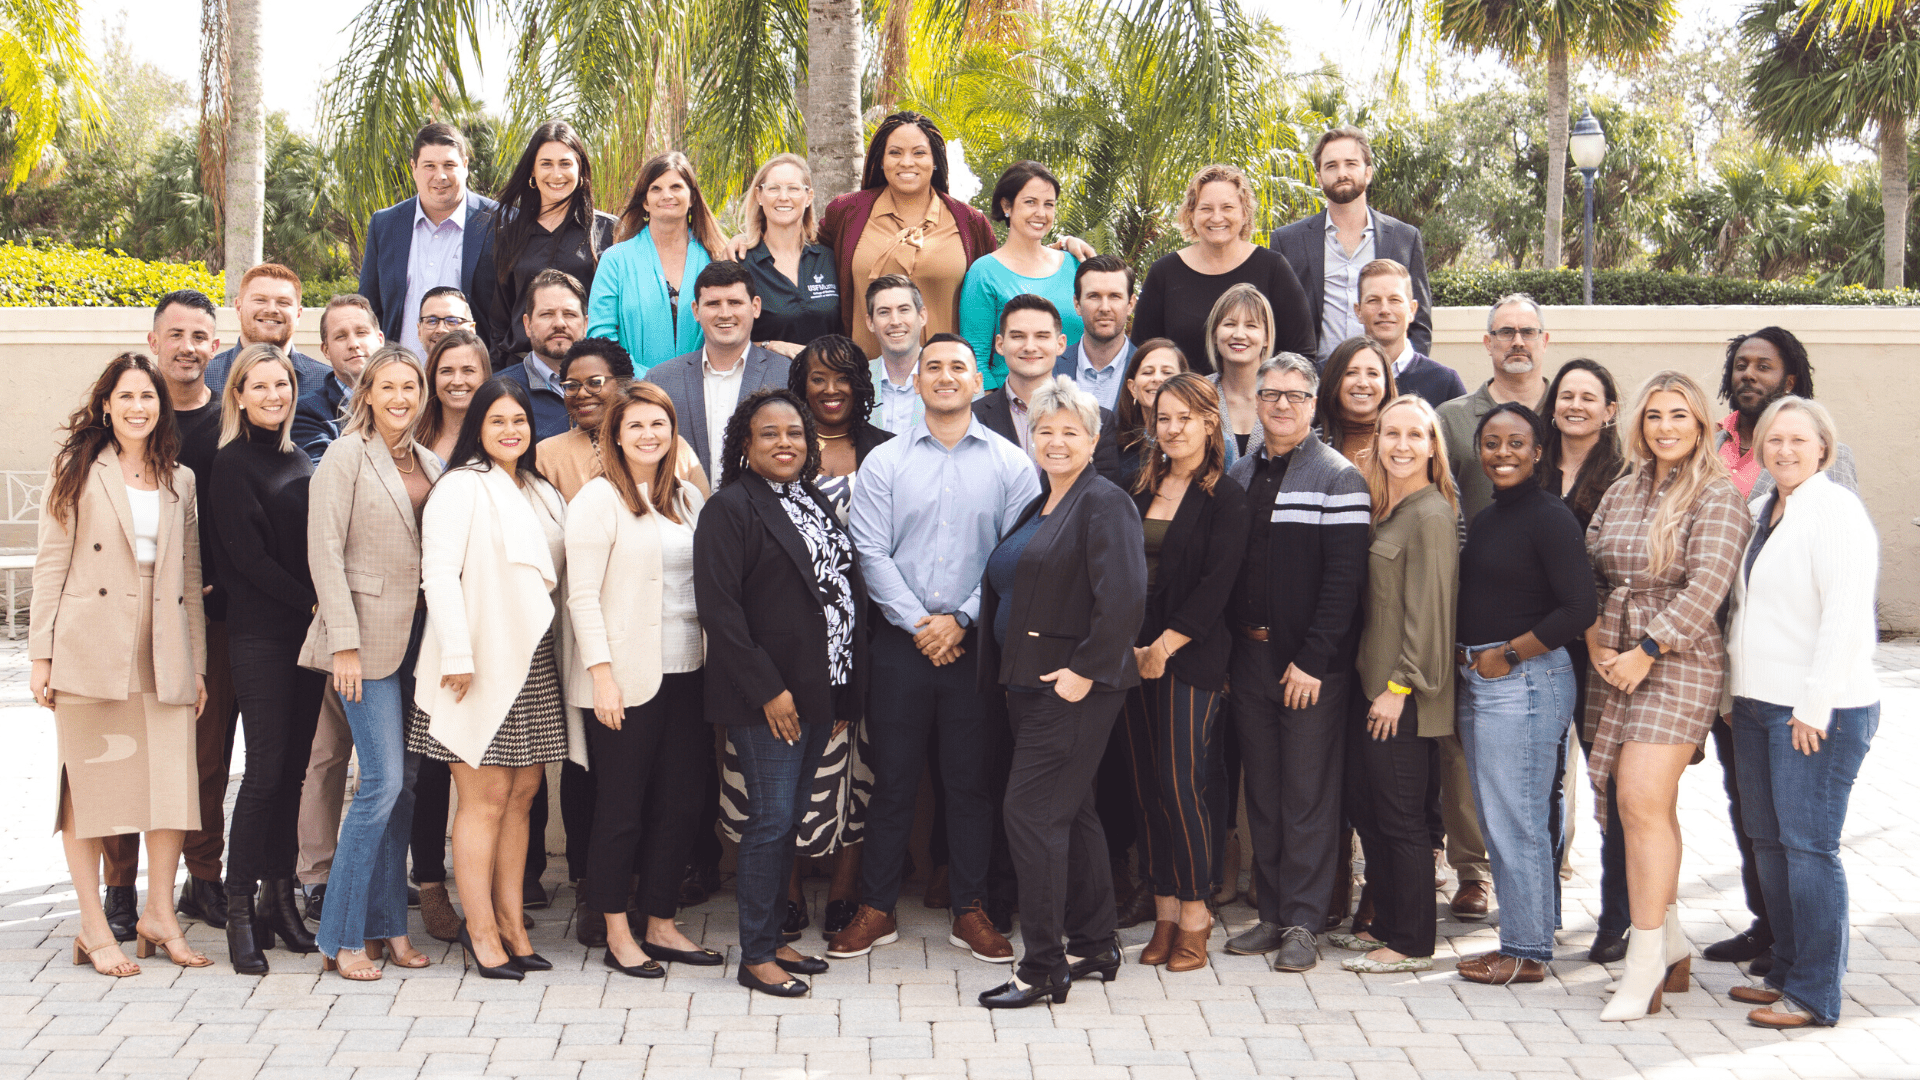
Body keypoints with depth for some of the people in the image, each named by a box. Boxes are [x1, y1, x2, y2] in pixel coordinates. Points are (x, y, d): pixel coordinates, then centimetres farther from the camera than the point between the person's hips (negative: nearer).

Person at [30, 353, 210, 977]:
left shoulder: (180, 480, 14)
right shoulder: (78, 471, 4)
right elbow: (51, 563, 1)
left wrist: (197, 662, 10)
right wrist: (41, 654, -5)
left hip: (163, 653, 3)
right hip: (90, 652, -3)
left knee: (174, 781, -1)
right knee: (88, 785, 1)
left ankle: (160, 914, 13)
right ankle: (94, 929, 9)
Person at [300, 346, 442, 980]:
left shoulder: (429, 463, 14)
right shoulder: (346, 455, -5)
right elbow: (325, 551, -10)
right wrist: (344, 642, -16)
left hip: (417, 635, 6)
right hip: (369, 634, -6)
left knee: (404, 783, 7)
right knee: (384, 780, -10)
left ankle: (386, 925, 15)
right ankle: (341, 936, 0)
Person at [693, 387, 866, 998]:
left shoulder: (816, 505, 15)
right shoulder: (730, 508, -9)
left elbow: (847, 592, 17)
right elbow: (718, 607, -15)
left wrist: (845, 693, 11)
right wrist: (767, 690, -17)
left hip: (818, 691, 7)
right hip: (766, 699, -7)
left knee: (791, 817, 12)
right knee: (771, 819, -5)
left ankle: (773, 938, 22)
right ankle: (755, 956, 5)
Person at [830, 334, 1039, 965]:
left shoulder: (1010, 464, 3)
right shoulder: (883, 462, 5)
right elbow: (872, 553, -1)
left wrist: (961, 619, -10)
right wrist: (918, 624, -10)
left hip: (977, 645, 0)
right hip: (902, 644, 0)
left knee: (973, 781, 6)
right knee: (893, 779, 6)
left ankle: (971, 911, 17)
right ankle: (877, 910, 16)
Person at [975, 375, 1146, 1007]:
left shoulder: (1104, 504, -11)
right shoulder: (1038, 508, 17)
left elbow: (1123, 600, -21)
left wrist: (1085, 671, -21)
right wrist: (1007, 673, 17)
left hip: (1074, 687, -9)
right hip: (1030, 683, 9)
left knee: (1033, 813, -10)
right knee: (1071, 814, 15)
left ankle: (1043, 969, -3)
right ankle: (1095, 948, 25)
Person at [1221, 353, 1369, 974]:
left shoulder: (1338, 478, -5)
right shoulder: (1238, 476, 13)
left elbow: (1345, 576, -12)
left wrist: (1313, 660, -16)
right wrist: (1229, 645, 4)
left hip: (1313, 663, -6)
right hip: (1249, 655, 6)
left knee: (1308, 793, -2)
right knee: (1262, 790, 10)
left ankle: (1302, 923, 4)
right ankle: (1272, 915, 18)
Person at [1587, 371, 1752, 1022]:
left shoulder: (1717, 497, -5)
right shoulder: (1622, 491, 14)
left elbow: (1707, 585, -15)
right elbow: (1586, 569, 14)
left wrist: (1646, 650, -16)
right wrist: (1596, 643, 0)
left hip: (1680, 663, -6)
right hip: (1615, 664, 6)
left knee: (1643, 803, -15)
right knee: (1650, 807, 9)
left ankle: (1645, 964, -8)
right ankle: (1672, 947, 19)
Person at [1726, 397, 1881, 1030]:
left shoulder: (1835, 510, -11)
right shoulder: (1769, 512, 15)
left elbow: (1845, 614, -18)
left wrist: (1814, 704, -19)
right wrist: (1738, 690, 17)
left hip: (1819, 711, -9)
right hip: (1759, 704, 9)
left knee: (1808, 844, -5)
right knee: (1767, 840, 12)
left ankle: (1815, 995, 2)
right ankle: (1787, 972, 24)